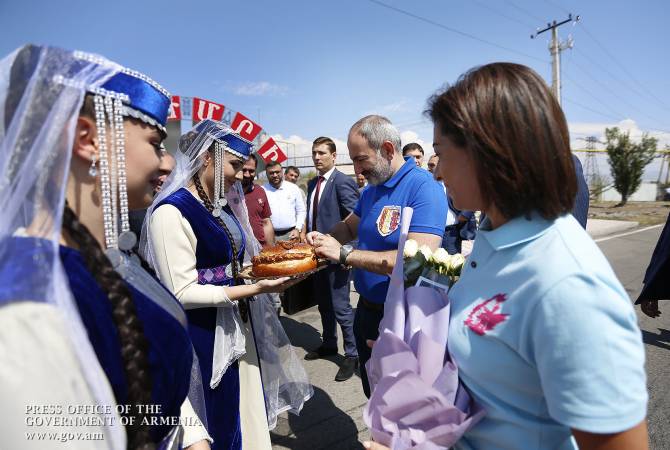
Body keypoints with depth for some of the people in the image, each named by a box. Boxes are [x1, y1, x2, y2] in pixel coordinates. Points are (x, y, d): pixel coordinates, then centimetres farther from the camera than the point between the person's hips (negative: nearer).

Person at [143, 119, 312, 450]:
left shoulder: (222, 204, 7)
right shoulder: (171, 212, -20)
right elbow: (182, 292, -21)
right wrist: (254, 289, -25)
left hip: (238, 324, 8)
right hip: (203, 334, -7)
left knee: (246, 411, 20)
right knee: (219, 423, 12)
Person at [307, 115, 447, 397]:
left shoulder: (423, 187, -21)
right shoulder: (372, 189, 5)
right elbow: (349, 226, 18)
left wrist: (344, 254, -28)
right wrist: (325, 238, -4)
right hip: (367, 310, 8)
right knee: (374, 395, 27)